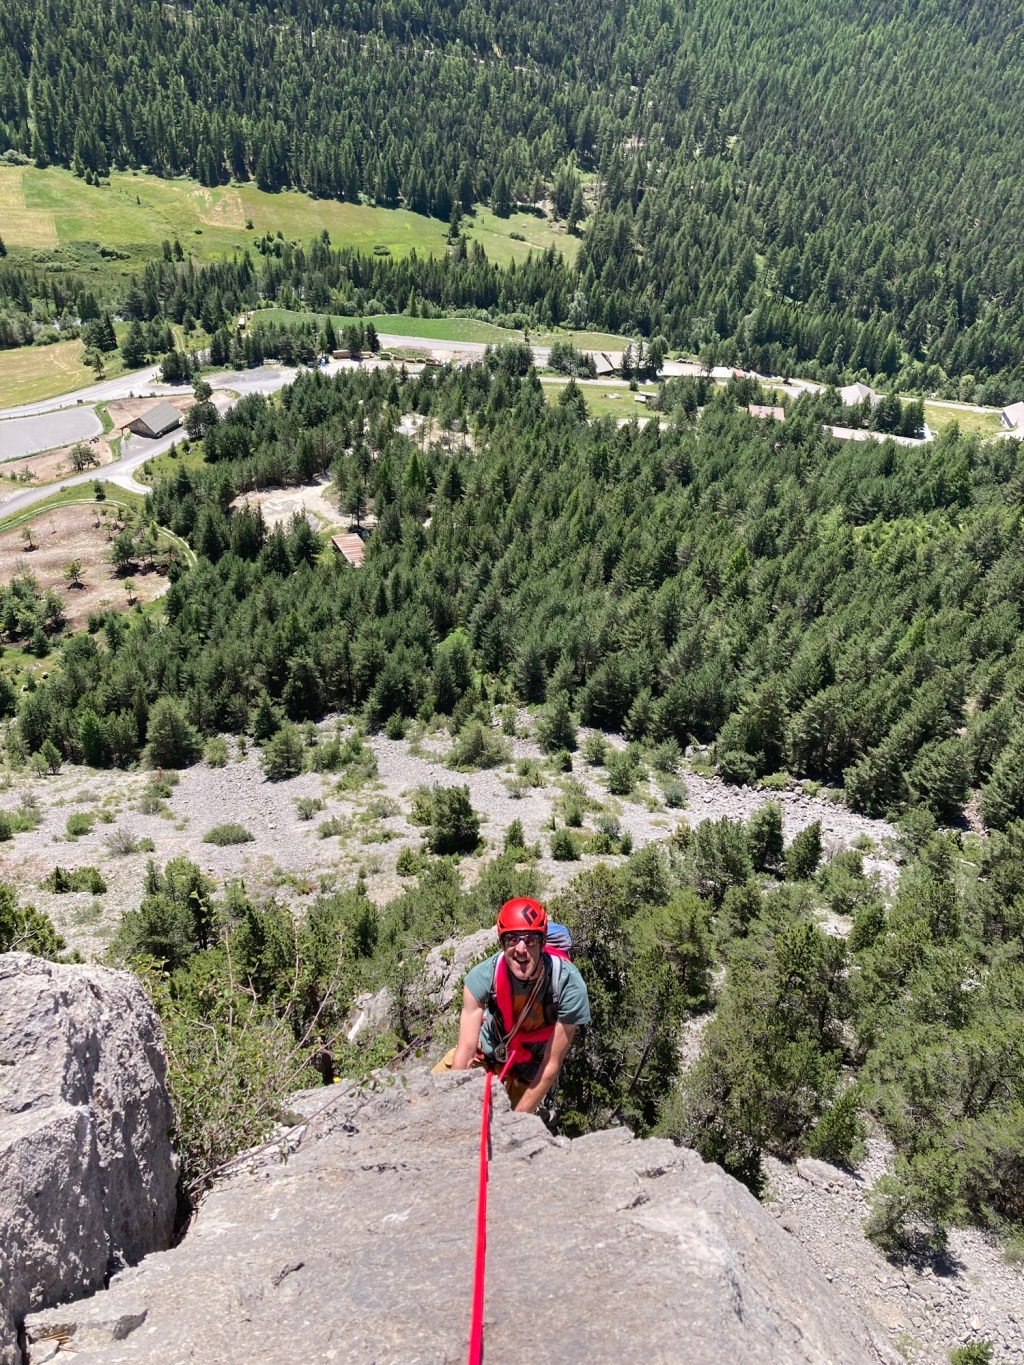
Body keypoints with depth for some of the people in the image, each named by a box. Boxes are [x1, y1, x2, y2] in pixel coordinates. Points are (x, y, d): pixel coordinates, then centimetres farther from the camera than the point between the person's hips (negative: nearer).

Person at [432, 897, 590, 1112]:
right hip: (489, 1047, 1)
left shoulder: (569, 985, -34)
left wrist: (516, 1119, -24)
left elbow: (552, 1066, -26)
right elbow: (466, 1048, -27)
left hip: (531, 1068, -1)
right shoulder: (483, 976, -32)